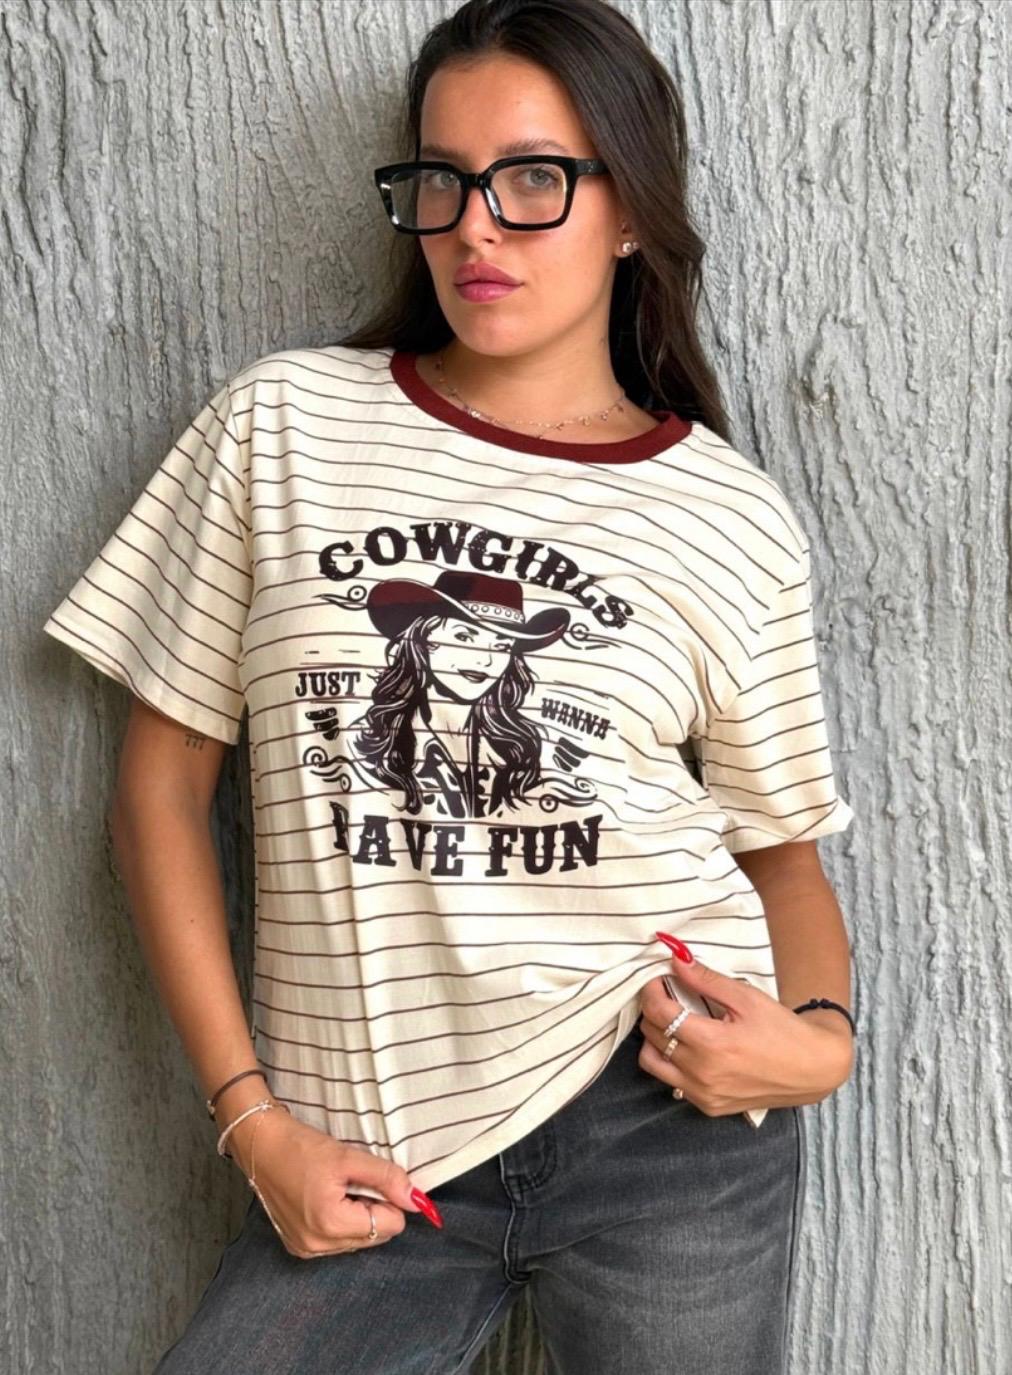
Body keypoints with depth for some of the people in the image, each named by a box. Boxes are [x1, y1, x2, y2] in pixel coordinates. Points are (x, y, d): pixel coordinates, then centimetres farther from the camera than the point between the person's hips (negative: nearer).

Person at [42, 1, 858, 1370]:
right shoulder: (283, 424, 1)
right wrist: (253, 1118, -2)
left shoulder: (732, 519, 1)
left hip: (669, 1115, 0)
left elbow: (781, 842, 11)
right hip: (371, 1163, 1)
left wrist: (820, 1035, -9)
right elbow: (161, 789, 3)